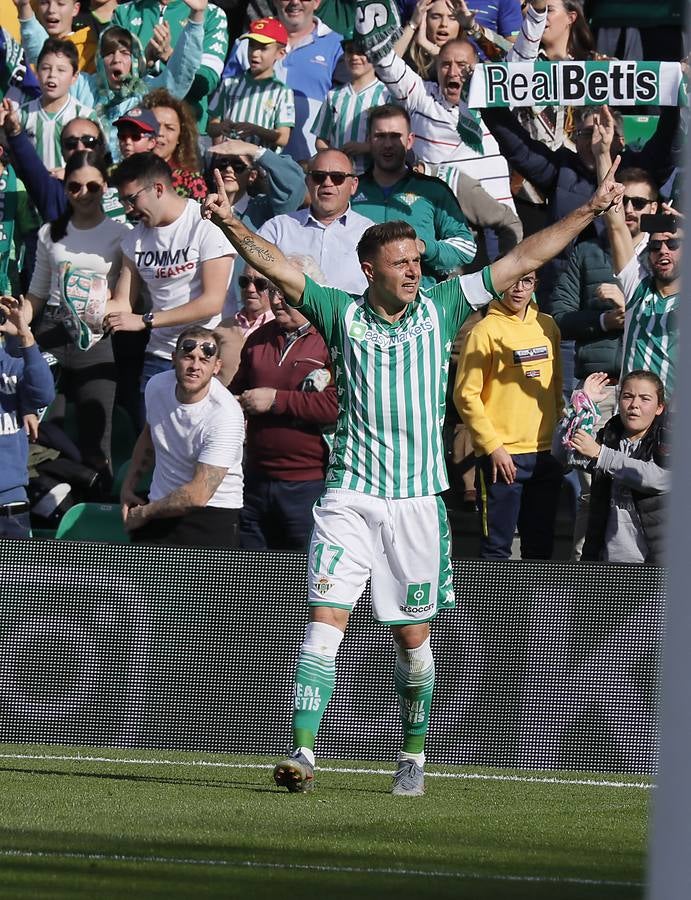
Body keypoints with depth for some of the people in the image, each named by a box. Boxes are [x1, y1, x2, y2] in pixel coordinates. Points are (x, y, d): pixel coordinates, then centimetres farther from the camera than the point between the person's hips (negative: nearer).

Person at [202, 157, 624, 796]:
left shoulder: (441, 307, 6)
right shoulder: (341, 313, 4)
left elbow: (522, 261, 7)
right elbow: (278, 268, -4)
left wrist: (592, 210, 5)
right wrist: (231, 225, -20)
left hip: (418, 500, 1)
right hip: (349, 497, -1)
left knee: (413, 635, 8)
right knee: (326, 619, -12)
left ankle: (414, 756, 21)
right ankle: (302, 754, -16)